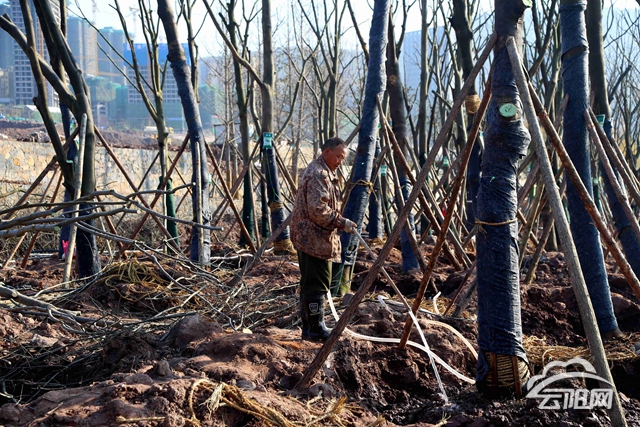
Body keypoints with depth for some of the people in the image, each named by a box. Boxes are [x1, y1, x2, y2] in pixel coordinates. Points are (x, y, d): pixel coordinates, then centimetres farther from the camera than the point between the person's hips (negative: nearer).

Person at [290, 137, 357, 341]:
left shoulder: (324, 172, 19)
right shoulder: (318, 174, -16)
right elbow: (318, 210, -24)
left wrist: (339, 222, 19)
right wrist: (341, 222, -20)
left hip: (309, 238, 11)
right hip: (314, 239, -11)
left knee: (309, 284, 14)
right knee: (317, 285, -7)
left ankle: (309, 327, 20)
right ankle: (316, 329, -2)